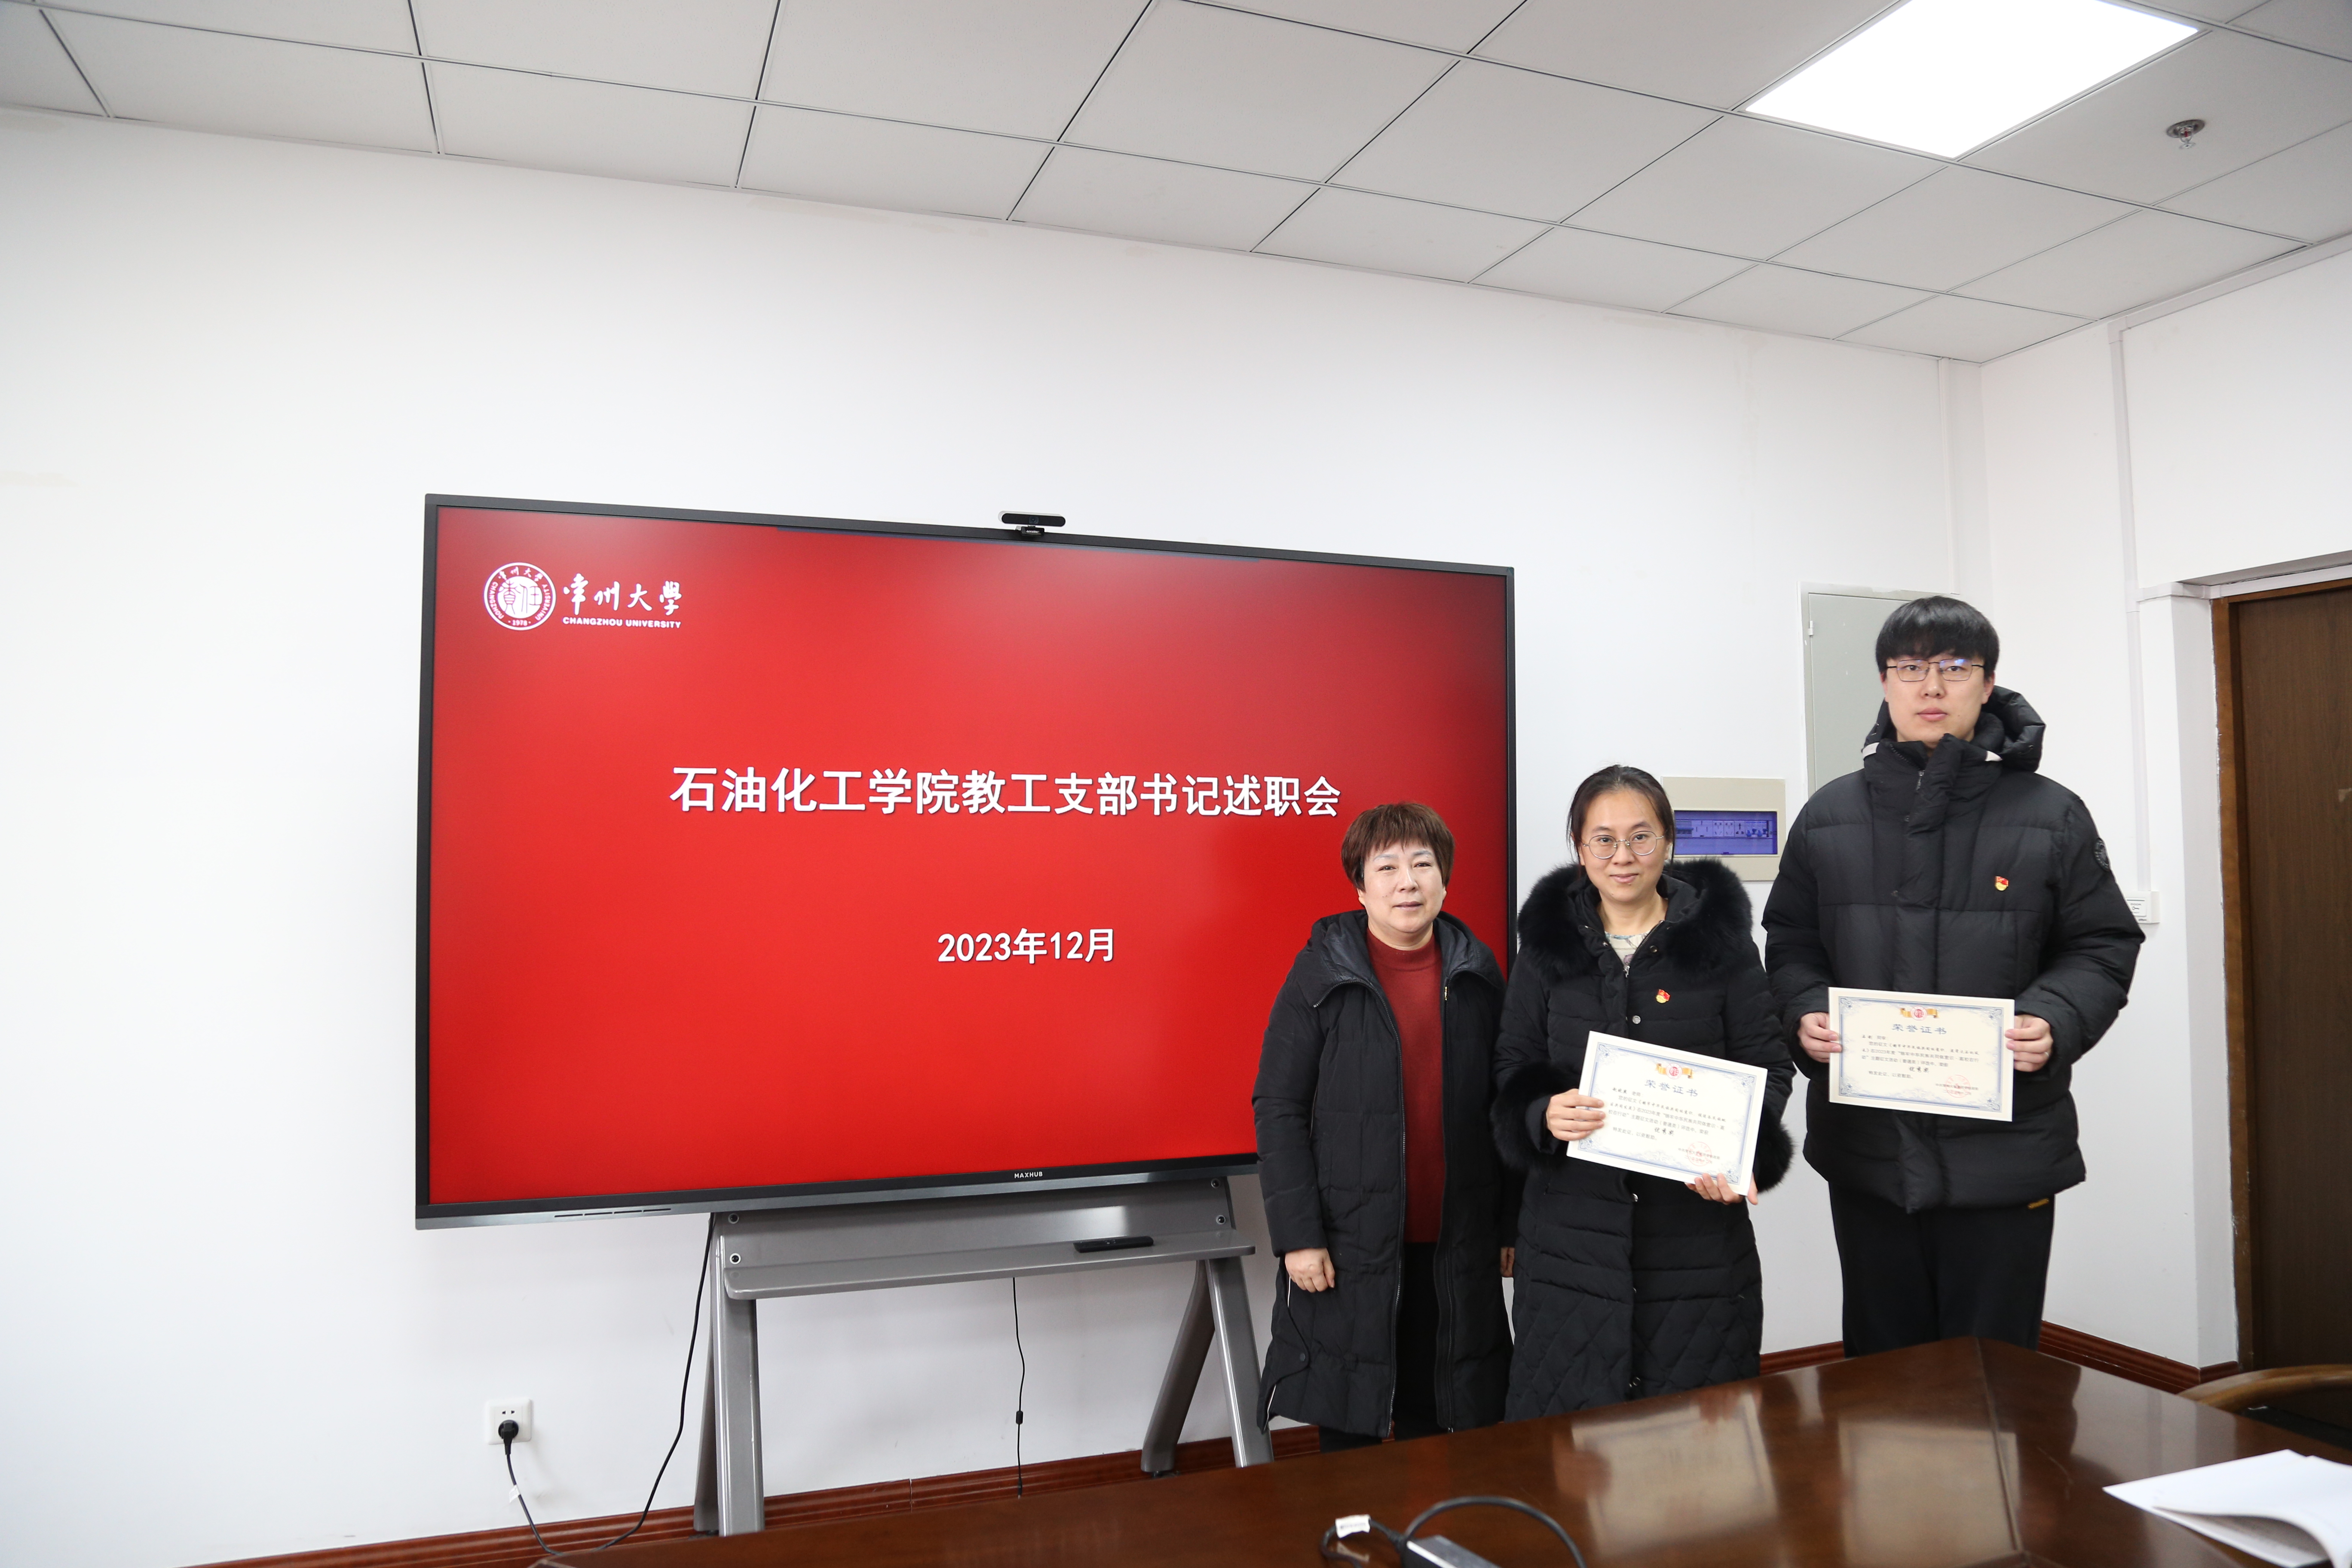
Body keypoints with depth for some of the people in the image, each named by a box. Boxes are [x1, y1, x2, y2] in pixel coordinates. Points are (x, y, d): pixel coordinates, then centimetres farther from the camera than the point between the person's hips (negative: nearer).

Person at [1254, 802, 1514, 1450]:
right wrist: (1297, 1233, -12)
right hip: (1349, 1250, -3)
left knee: (1434, 1425, 13)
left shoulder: (1479, 974, 4)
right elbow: (1279, 1110, -7)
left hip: (1457, 1251, 3)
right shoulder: (1321, 976, -6)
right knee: (1350, 1431, 8)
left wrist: (1511, 1225, 8)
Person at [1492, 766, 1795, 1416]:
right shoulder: (1547, 945, 6)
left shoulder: (1722, 937, 2)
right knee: (1568, 1427, 3)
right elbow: (1512, 1071, 7)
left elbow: (1768, 1066, 3)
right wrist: (1544, 1115, -14)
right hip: (1572, 1223, 1)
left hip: (1698, 1226, 0)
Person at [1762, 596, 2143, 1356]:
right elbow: (1789, 944, 9)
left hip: (2006, 1146, -1)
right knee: (1879, 1368, 15)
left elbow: (2103, 947, 3)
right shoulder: (1830, 816, 5)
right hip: (1866, 1146, 2)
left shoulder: (2051, 816, 1)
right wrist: (1806, 1015, -10)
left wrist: (2056, 1023, -16)